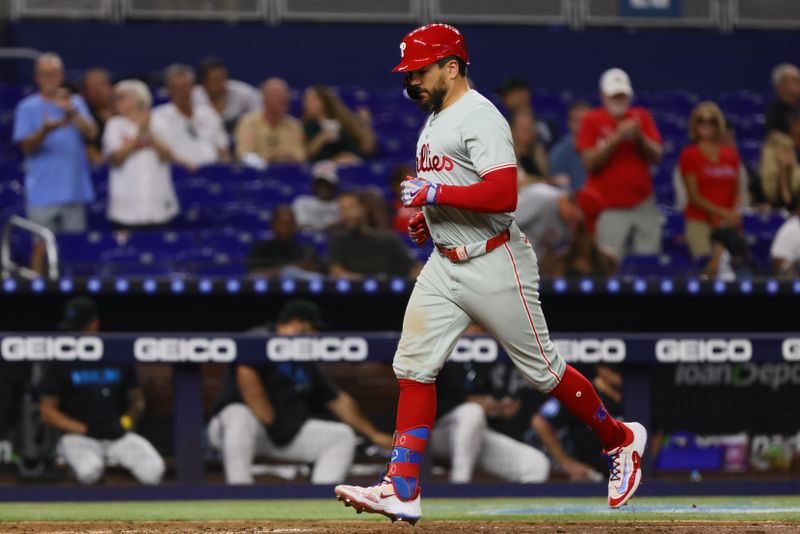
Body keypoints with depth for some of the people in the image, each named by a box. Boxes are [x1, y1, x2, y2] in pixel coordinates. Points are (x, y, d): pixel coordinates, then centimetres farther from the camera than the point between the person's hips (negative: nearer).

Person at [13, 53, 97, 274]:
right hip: (43, 195, -3)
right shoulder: (27, 108, 3)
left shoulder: (76, 103, 11)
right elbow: (27, 146, -5)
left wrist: (72, 112, -19)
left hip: (74, 190, 3)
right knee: (41, 247, -4)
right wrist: (45, 130, -23)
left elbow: (91, 132, -3)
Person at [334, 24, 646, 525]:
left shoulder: (480, 118, -17)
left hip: (493, 266, -9)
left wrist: (434, 193, -24)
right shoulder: (435, 120, 14)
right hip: (444, 265, 9)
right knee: (414, 366, -3)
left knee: (542, 369, 2)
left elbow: (503, 195, -28)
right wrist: (425, 216, 11)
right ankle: (402, 490, -5)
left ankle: (620, 440, 23)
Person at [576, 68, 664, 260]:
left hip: (642, 205, 3)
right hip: (608, 208, -3)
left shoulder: (641, 117, 11)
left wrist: (638, 137, -11)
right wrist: (616, 139, -15)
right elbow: (590, 163, -6)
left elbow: (656, 157, 6)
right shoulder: (591, 121, 2)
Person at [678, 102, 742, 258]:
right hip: (699, 221, -3)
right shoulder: (689, 155, 2)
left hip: (728, 222, 3)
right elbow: (694, 196, -3)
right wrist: (723, 212, -11)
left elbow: (736, 192, 14)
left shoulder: (731, 155, 12)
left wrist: (735, 213, -5)